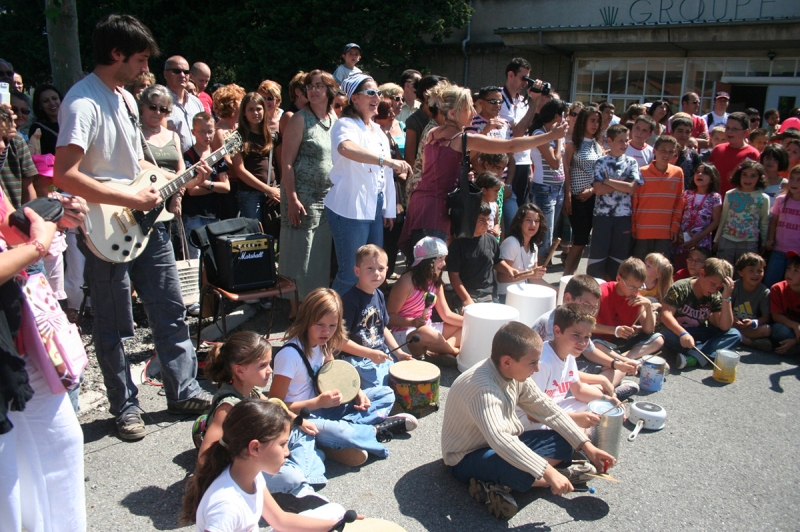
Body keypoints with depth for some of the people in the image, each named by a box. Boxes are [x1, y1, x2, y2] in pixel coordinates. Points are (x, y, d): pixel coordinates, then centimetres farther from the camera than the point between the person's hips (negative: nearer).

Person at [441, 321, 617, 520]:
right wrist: (548, 472, -42)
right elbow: (500, 440, -42)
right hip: (467, 458, -10)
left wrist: (587, 447, -3)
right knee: (523, 471, -38)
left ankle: (497, 485, -10)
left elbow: (549, 410, 2)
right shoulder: (483, 388, -32)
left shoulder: (516, 374, -4)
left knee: (562, 443, 0)